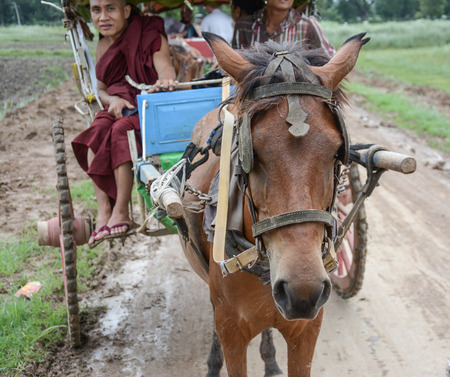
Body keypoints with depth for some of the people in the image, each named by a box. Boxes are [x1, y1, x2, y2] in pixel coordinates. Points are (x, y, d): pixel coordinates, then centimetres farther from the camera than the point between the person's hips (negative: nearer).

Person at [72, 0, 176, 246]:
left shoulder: (149, 34, -3)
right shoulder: (103, 47, 14)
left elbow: (164, 65, -18)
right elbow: (100, 89, 14)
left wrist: (164, 80, -43)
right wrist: (112, 100, -11)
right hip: (117, 107, 5)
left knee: (121, 132, -33)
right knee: (95, 136, -25)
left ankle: (121, 213, -28)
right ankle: (103, 212, -27)